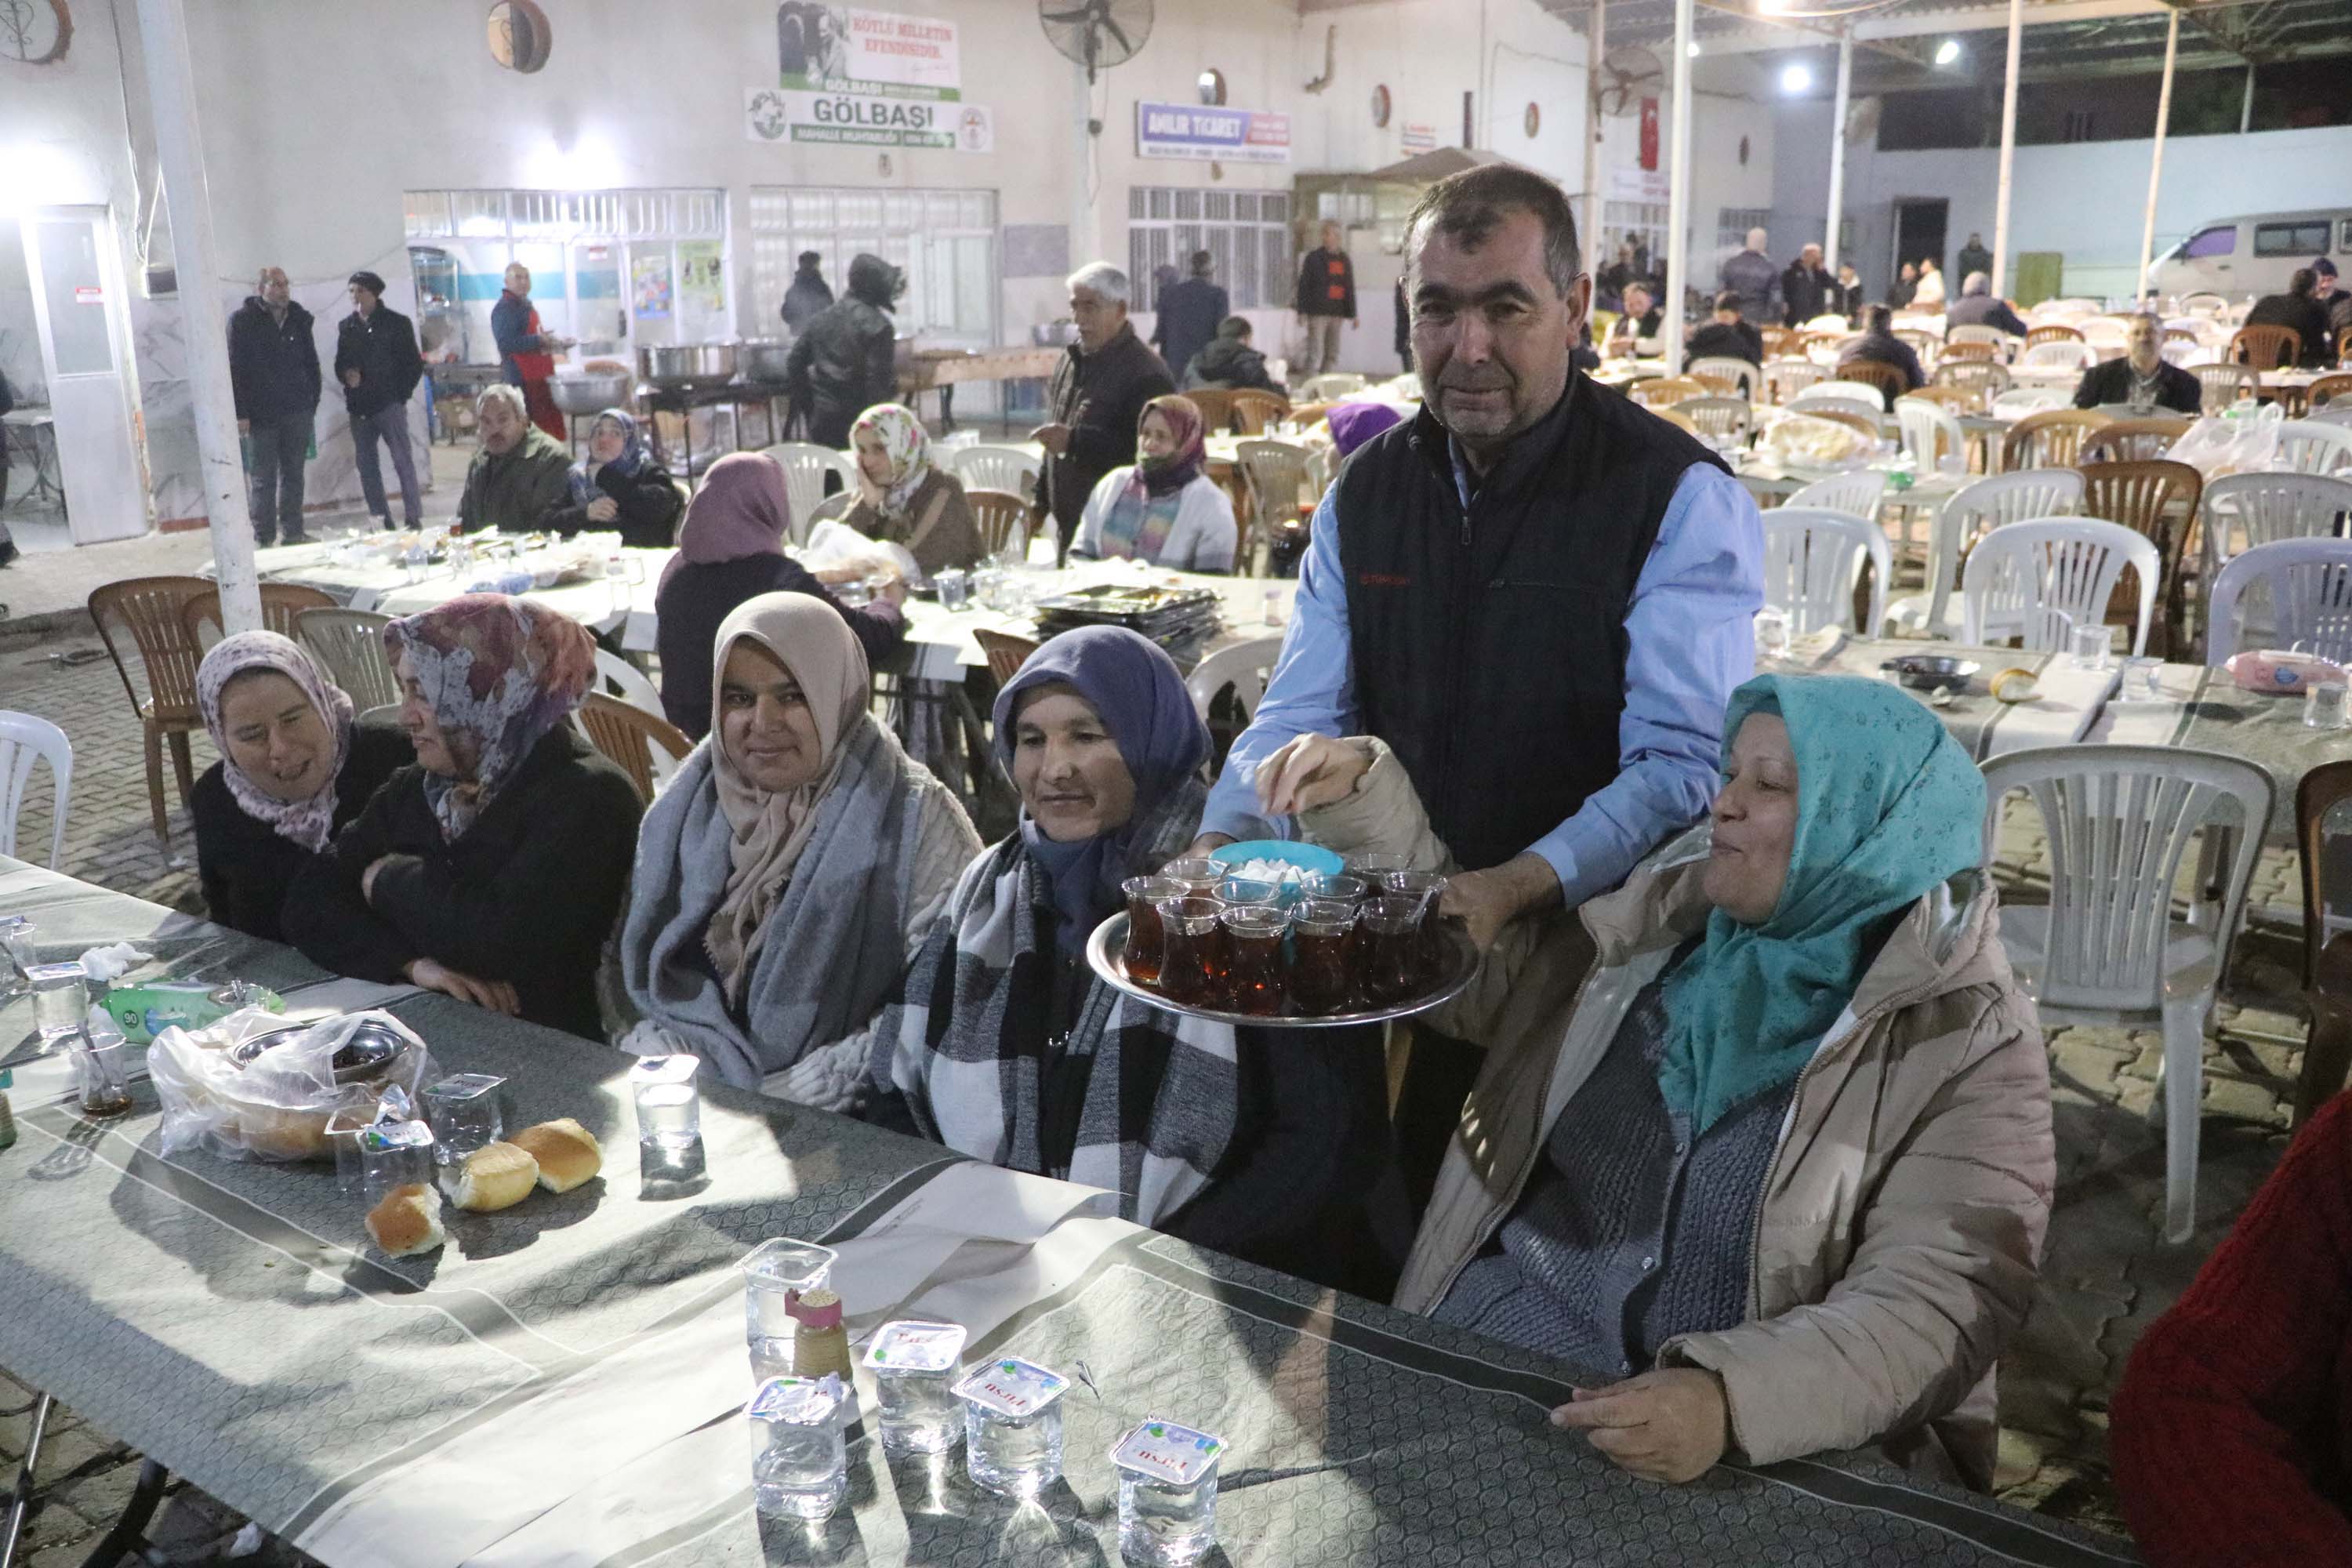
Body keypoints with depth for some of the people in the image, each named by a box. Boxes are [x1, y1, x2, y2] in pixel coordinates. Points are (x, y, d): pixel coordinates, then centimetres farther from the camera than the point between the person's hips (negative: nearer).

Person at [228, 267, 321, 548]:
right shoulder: (242, 321, -3)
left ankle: (293, 533, 15)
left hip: (297, 413, 4)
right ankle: (264, 539, 5)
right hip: (260, 416, -4)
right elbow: (234, 369, -7)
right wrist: (240, 413, -13)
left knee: (293, 475, 8)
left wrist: (312, 403, 7)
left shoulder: (299, 319, 9)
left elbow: (311, 364, 14)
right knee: (262, 479, 1)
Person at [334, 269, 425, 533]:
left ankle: (414, 519, -3)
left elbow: (414, 365, 0)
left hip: (389, 404, -5)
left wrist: (400, 394, -5)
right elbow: (340, 364, 18)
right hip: (359, 409, 5)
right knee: (366, 465, 5)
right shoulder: (347, 327, 13)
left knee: (403, 461, -7)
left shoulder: (396, 323, 0)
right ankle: (381, 519, 12)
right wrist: (347, 375, -4)